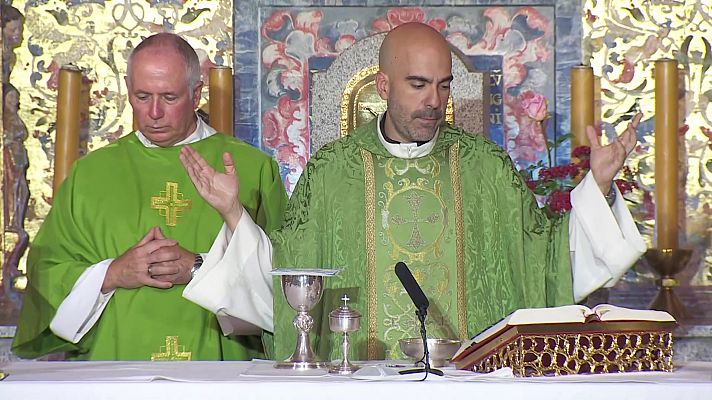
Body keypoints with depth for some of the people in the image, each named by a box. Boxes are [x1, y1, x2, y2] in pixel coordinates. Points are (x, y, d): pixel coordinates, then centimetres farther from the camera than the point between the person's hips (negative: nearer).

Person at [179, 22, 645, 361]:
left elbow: (551, 259, 11)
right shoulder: (331, 169, 7)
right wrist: (234, 211, -2)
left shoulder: (488, 165, 10)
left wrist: (598, 184, 3)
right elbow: (282, 275, 8)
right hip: (360, 377, -1)